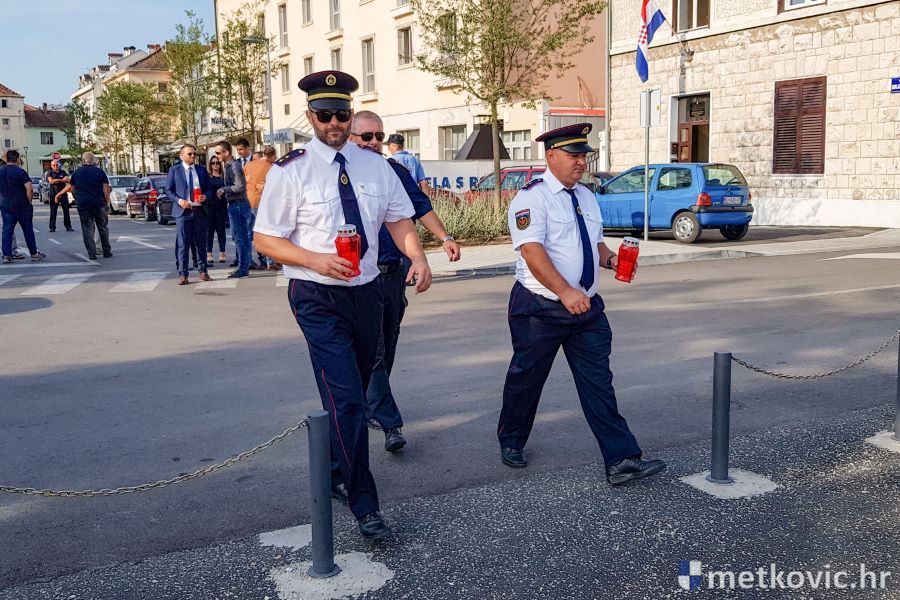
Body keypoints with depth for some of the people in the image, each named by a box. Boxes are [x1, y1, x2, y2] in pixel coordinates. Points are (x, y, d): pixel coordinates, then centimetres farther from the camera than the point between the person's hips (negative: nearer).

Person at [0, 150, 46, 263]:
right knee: (28, 230, 6)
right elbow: (29, 188, -21)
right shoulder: (20, 172, -13)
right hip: (22, 206, -4)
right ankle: (34, 254, 12)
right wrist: (29, 201, -8)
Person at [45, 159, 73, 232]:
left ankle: (68, 226, 7)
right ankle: (52, 227, 5)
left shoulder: (63, 172, 8)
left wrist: (56, 181, -14)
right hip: (54, 194, -2)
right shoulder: (50, 173, 1)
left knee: (66, 210, 2)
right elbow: (51, 181, -16)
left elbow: (68, 180, -6)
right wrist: (61, 180, -11)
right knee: (53, 211, 0)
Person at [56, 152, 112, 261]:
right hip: (99, 204, -1)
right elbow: (106, 190, -4)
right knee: (103, 228, 8)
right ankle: (107, 252, 11)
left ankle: (92, 254, 0)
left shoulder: (77, 172, 7)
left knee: (87, 229, 4)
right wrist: (107, 204, 3)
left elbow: (71, 188, 16)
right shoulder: (100, 172, 1)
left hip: (82, 204, 1)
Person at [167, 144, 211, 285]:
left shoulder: (202, 170, 11)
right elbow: (168, 190, 4)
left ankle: (202, 271, 18)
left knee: (200, 243, 9)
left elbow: (208, 188, 15)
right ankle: (183, 274, 1)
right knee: (183, 244, -3)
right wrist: (178, 200, -12)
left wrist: (205, 196, -7)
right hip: (183, 211, -3)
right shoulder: (174, 170, 4)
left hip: (200, 211, 3)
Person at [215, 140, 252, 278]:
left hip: (238, 204, -10)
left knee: (240, 237, -6)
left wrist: (224, 189, -13)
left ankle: (243, 268, -1)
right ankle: (243, 266, 20)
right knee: (240, 236, 14)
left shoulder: (234, 166, -16)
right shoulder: (229, 166, 14)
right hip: (234, 204, 10)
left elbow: (240, 186, -22)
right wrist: (224, 191, 12)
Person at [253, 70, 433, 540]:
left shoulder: (374, 165, 5)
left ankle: (337, 473, 42)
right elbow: (265, 239, -7)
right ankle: (364, 505, -1)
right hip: (318, 299, -5)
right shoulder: (291, 170, -9)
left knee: (353, 396, 18)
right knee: (346, 398, -12)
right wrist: (317, 260, -23)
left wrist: (417, 257, -12)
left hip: (366, 293, 5)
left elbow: (400, 219, 8)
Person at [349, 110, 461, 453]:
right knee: (372, 351, -8)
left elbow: (421, 207, 9)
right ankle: (390, 424, -6)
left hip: (394, 273, 6)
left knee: (386, 348, 14)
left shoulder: (395, 171, 11)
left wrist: (444, 237, -6)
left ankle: (371, 408, 29)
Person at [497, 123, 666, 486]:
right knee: (526, 377, 10)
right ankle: (511, 442, 33)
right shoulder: (532, 197, -12)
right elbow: (532, 251, -24)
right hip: (540, 308, -6)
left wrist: (610, 259, -1)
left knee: (598, 381, 1)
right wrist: (565, 292, -33)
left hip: (586, 306, 6)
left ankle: (621, 460, 1)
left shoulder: (586, 197, 13)